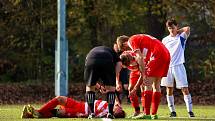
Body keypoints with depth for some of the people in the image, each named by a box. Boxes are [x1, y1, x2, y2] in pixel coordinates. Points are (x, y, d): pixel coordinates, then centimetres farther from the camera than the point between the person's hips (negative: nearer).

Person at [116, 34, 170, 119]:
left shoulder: (131, 40, 4)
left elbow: (140, 58, -11)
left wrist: (144, 76, -12)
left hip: (157, 55, -9)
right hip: (166, 55, 9)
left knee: (148, 85, -5)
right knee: (156, 85, 14)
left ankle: (146, 114, -6)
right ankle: (154, 114, 15)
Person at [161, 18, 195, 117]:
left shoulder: (181, 37, 3)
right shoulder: (165, 40, 12)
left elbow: (187, 29, -16)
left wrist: (177, 31, 0)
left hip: (178, 66, -3)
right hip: (167, 66, 3)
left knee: (185, 89, -8)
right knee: (169, 90, 4)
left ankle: (190, 110, -8)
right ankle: (172, 111, 10)